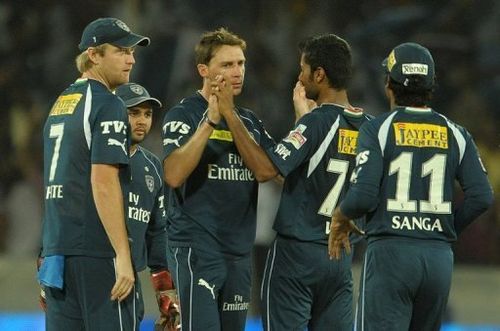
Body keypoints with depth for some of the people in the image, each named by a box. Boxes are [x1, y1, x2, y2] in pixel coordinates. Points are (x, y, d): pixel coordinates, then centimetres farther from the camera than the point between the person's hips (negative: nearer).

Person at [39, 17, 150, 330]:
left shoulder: (60, 104, 19)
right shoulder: (107, 105, -8)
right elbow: (103, 181, -17)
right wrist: (123, 256, -20)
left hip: (56, 247, 8)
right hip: (96, 251, -8)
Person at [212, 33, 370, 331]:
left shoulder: (316, 122, -15)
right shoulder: (367, 126, 6)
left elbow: (267, 169, -21)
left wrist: (230, 116, -15)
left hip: (297, 251, -6)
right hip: (341, 257, 6)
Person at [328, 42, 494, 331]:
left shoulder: (377, 129, -3)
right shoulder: (455, 134, 9)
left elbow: (364, 195, -12)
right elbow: (481, 196, 0)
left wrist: (341, 216, 9)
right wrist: (448, 228, 15)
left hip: (390, 253, -4)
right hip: (440, 258, 4)